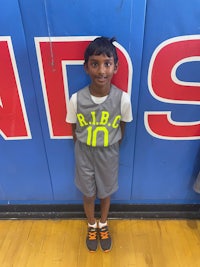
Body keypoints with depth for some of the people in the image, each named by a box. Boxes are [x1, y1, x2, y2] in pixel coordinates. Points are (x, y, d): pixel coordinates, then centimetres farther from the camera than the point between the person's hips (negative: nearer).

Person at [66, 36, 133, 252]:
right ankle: (92, 226, 52)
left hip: (109, 155, 0)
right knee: (88, 195, 21)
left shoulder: (123, 99, -21)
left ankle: (103, 225, 54)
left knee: (105, 193, 23)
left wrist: (110, 148, 7)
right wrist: (86, 148, 5)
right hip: (84, 155, 0)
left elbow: (122, 129, -3)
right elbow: (74, 130, -4)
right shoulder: (76, 99, -21)